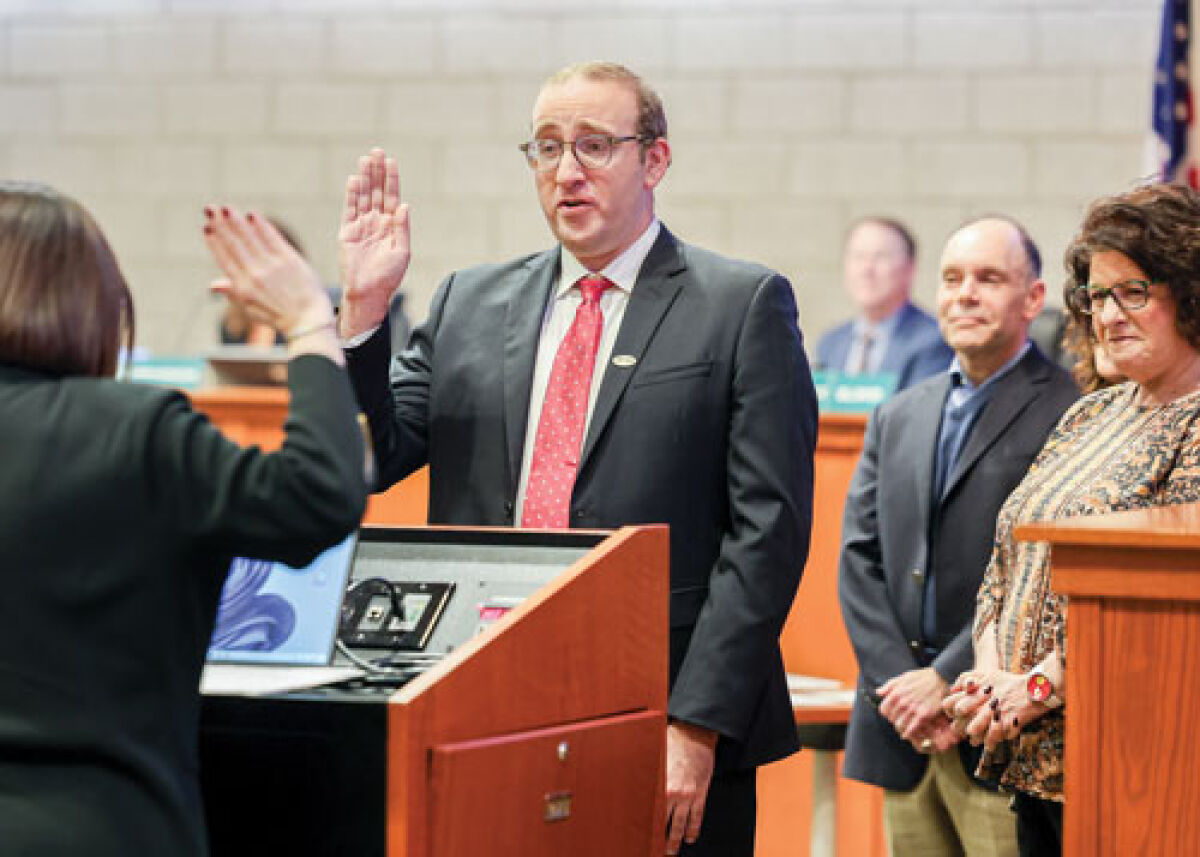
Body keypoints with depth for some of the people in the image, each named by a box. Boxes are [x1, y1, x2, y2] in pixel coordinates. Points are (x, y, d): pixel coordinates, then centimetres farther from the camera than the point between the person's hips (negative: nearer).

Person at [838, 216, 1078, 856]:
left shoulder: (1069, 413, -6)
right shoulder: (897, 418, 16)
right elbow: (860, 557, 10)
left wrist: (949, 679, -14)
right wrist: (896, 683, -4)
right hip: (905, 735, 6)